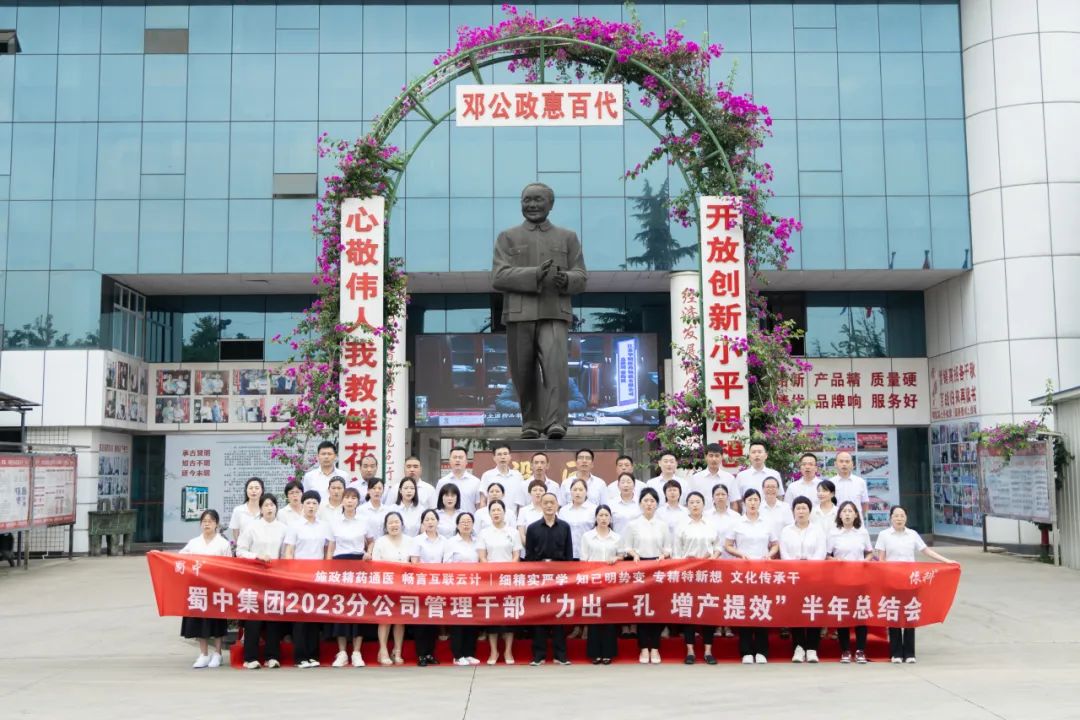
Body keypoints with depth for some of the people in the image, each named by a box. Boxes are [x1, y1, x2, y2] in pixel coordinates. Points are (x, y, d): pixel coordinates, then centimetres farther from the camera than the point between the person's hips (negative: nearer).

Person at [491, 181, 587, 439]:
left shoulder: (568, 237, 15)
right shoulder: (507, 237, 12)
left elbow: (581, 279, 10)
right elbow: (498, 277, -2)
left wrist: (566, 279, -16)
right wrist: (534, 275, -18)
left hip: (554, 314, -1)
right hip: (519, 314, 1)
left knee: (555, 365, -21)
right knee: (524, 374, 4)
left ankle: (556, 422, -24)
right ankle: (531, 423, 20)